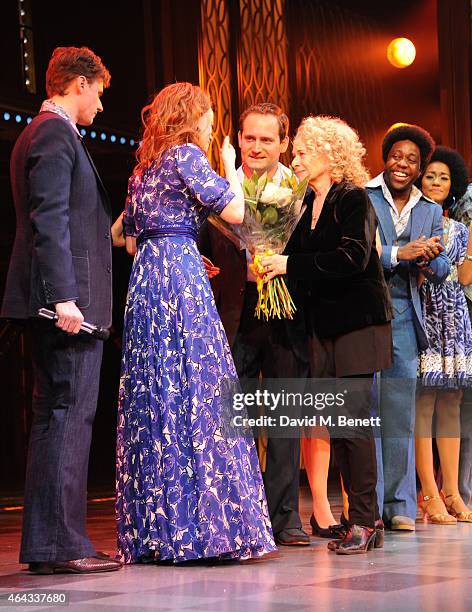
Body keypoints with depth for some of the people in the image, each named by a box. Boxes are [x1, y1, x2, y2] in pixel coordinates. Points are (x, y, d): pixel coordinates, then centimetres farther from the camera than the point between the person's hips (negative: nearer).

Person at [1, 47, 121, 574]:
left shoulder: (45, 132, 23)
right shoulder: (54, 133, -9)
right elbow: (49, 221, -19)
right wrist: (64, 297, -24)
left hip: (62, 302, 11)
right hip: (69, 302, -11)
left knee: (55, 418, 11)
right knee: (68, 415, -9)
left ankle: (45, 546, 15)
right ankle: (61, 544, -8)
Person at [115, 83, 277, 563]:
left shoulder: (143, 169, 21)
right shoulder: (185, 155, -3)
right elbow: (235, 211, -9)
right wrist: (231, 167, 9)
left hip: (145, 276, 8)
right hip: (181, 280, -8)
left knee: (154, 397, 6)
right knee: (198, 395, -8)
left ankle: (154, 530, 7)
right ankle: (208, 525, -10)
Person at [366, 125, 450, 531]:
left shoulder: (431, 212, 16)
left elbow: (442, 269, 9)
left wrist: (429, 260, -13)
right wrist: (400, 253, -20)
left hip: (404, 316, 4)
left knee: (401, 412, 5)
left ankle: (399, 505, 11)